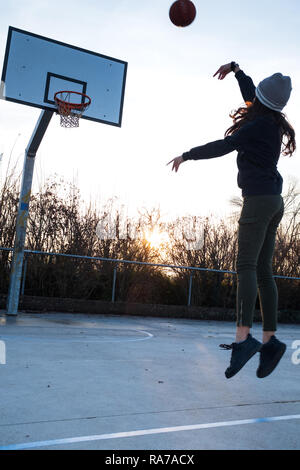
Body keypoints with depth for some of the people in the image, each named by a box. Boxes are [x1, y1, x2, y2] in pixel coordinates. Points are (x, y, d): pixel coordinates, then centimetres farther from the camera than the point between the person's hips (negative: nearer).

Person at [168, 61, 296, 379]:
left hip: (258, 199, -9)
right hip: (273, 201, 9)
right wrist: (236, 69, 44)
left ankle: (243, 336, -25)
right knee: (263, 271, 4)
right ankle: (270, 340, 2)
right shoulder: (273, 123, 18)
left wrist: (186, 155, 1)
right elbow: (250, 94, 35)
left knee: (246, 266, -17)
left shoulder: (258, 124, -7)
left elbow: (223, 146, -10)